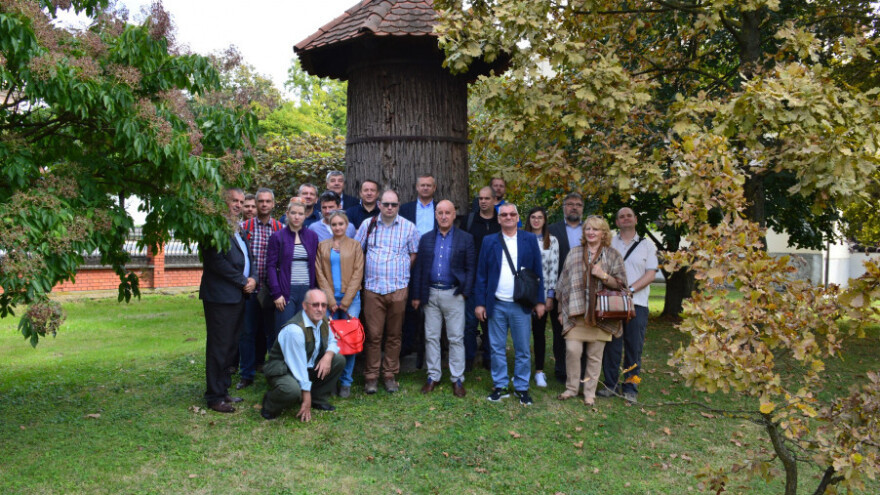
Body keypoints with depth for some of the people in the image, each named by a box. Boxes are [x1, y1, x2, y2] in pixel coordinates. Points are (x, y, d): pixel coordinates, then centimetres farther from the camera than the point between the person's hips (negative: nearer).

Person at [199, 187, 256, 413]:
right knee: (219, 347, -3)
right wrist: (243, 281, -13)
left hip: (239, 295, 9)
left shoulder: (238, 230, 18)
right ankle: (215, 397, 6)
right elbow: (216, 261, -19)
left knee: (231, 346, 14)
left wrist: (253, 278, 1)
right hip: (220, 296, -9)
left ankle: (223, 390, 24)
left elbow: (248, 257, 20)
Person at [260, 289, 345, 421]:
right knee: (292, 390, -39)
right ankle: (270, 405, -4)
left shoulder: (322, 320, -2)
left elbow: (332, 341, 15)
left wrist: (328, 356, -12)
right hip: (282, 370, -8)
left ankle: (319, 400, 9)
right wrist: (306, 400, -22)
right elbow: (298, 366, -26)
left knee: (339, 360, -2)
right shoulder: (294, 329, -29)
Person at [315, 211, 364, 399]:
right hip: (329, 299, 1)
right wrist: (331, 301, -6)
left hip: (350, 298, -1)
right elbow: (320, 274, 4)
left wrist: (345, 302, -7)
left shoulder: (355, 245, 7)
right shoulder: (322, 246, 10)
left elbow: (357, 274, 0)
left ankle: (346, 383, 7)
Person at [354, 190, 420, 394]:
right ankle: (371, 376, 11)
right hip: (372, 288, 0)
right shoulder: (368, 225, 6)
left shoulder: (408, 227, 5)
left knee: (394, 335, 7)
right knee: (373, 334, 0)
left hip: (398, 289, 0)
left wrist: (401, 272, 3)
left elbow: (414, 254, 9)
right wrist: (366, 270, 7)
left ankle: (390, 375, 18)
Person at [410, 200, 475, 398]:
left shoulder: (465, 239, 2)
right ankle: (433, 376, 19)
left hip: (453, 294, -2)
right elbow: (418, 268, 7)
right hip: (430, 294, 3)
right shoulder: (426, 239, 8)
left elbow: (470, 268, 0)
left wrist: (465, 293, -9)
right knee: (431, 337, 8)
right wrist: (416, 296, 3)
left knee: (456, 338, 2)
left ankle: (457, 379, 12)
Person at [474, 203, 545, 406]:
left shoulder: (530, 240, 4)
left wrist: (540, 301, 0)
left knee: (522, 349, 5)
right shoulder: (489, 242, 6)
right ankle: (500, 386, 19)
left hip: (520, 305, -1)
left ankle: (522, 388, 17)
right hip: (496, 305, 1)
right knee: (497, 348, 8)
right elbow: (481, 274, 5)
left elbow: (538, 272, 4)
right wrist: (480, 303, 0)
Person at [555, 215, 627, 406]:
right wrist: (562, 309, 9)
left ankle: (590, 392, 17)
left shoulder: (612, 255, 6)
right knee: (572, 350, -7)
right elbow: (564, 282, 13)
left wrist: (603, 276, -15)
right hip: (575, 312, 1)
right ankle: (571, 388, 11)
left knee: (595, 355, 4)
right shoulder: (574, 253, 11)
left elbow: (621, 284, 3)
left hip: (600, 314, -1)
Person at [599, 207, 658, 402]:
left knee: (634, 348, 2)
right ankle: (611, 384, 12)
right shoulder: (609, 244, 12)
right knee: (611, 345, 2)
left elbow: (650, 275, 1)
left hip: (637, 303, 0)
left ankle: (630, 388, 10)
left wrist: (630, 289, -13)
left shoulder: (647, 246, 10)